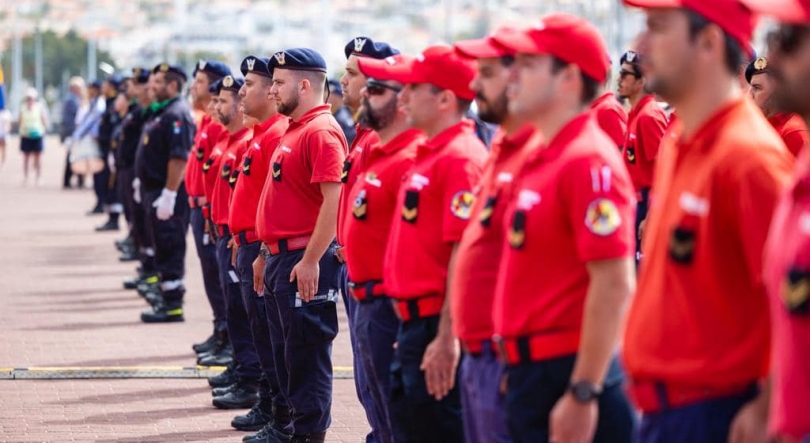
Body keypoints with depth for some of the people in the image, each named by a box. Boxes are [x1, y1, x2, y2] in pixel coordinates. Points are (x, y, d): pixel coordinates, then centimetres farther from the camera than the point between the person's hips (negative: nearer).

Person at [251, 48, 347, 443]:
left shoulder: (321, 132, -15)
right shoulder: (294, 130, 16)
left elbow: (334, 199, -22)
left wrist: (311, 260, -24)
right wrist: (267, 253, 22)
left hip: (305, 260, -10)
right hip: (282, 256, 10)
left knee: (306, 350, -5)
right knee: (288, 349, 15)